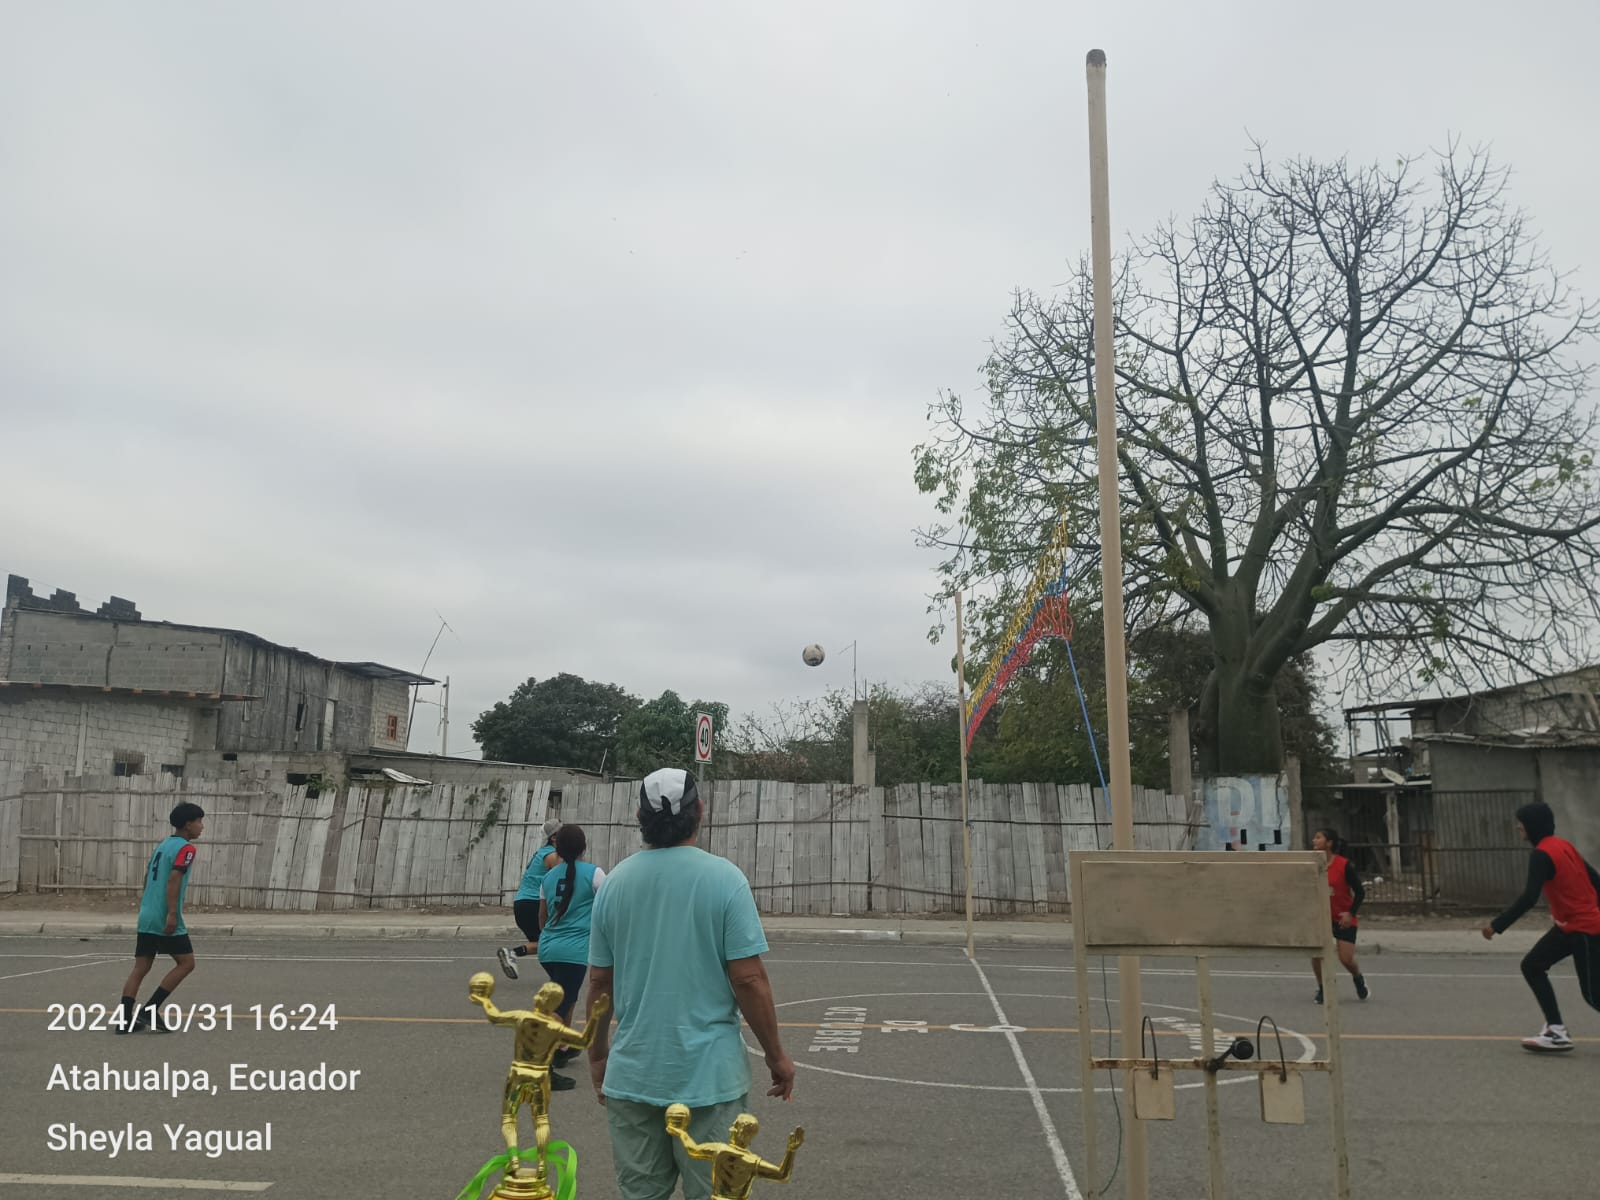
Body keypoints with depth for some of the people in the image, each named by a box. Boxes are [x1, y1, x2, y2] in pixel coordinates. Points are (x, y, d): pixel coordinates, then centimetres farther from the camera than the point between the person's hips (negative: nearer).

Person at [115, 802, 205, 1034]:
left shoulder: (163, 845, 17)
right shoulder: (186, 848, -10)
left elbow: (148, 878, 22)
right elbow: (173, 880, -21)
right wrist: (172, 914, -24)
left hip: (146, 917, 8)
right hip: (166, 919, -8)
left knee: (140, 968, 8)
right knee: (186, 962, 2)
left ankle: (124, 1019, 3)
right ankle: (150, 1010, -1)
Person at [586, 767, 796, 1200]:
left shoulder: (615, 881, 1)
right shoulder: (724, 878, -11)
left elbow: (599, 983, 6)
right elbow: (749, 980, -12)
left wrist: (597, 1056, 19)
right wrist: (776, 1056, 0)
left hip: (632, 1075, 4)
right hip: (709, 1075, -3)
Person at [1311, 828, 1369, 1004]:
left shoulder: (1344, 865, -16)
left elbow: (1360, 892, -11)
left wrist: (1351, 913, -19)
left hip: (1344, 919, -3)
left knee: (1346, 959, -6)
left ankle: (1359, 979, 30)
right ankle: (1322, 989, 7)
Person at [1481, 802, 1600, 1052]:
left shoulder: (1542, 854, -19)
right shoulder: (1564, 845, 8)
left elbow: (1529, 898, -26)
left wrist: (1497, 925, -23)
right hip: (1569, 925, 10)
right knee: (1532, 966, 7)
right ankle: (1557, 1031, 5)